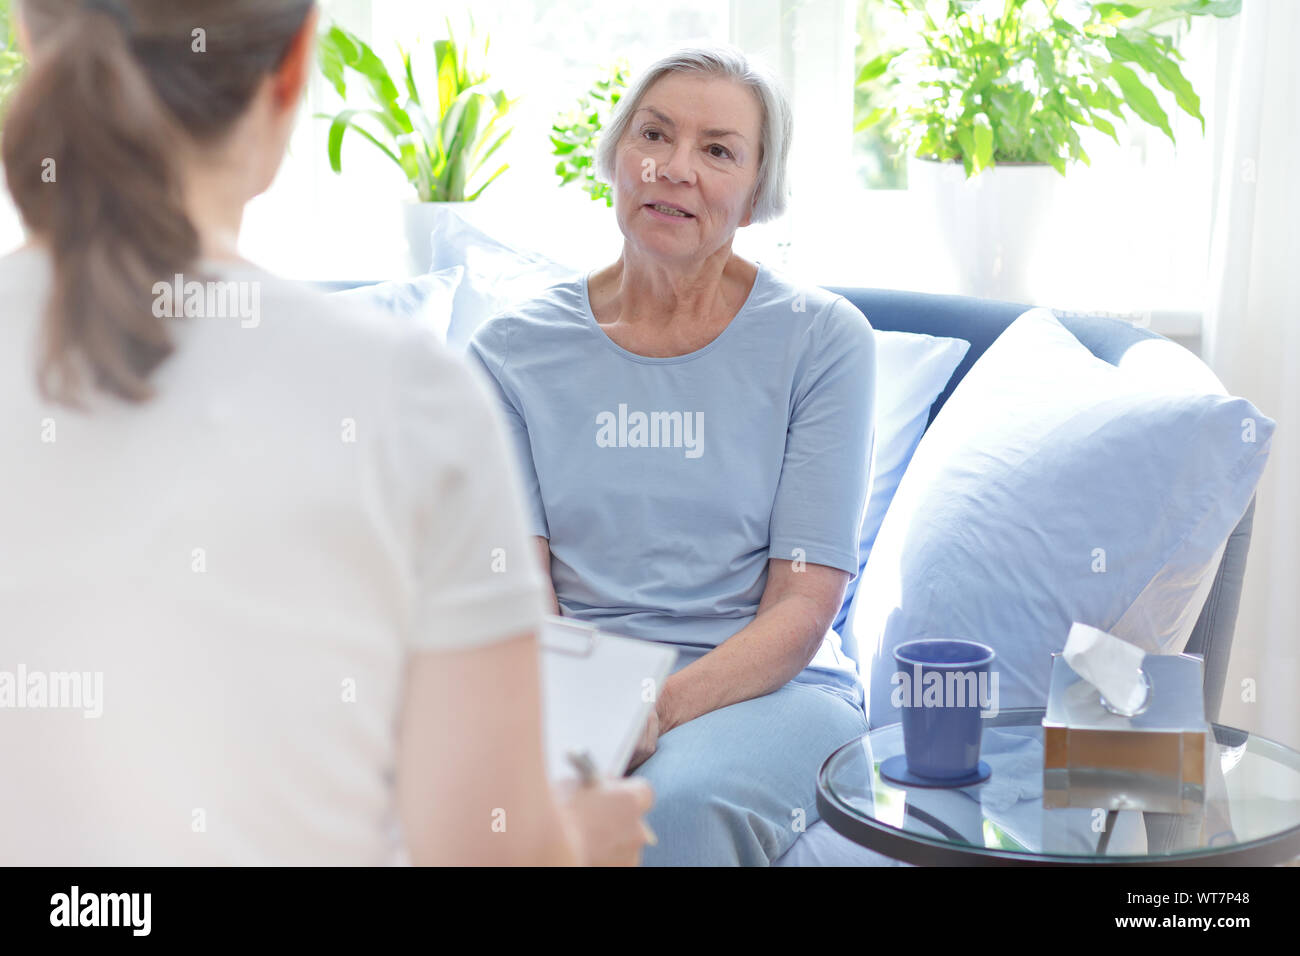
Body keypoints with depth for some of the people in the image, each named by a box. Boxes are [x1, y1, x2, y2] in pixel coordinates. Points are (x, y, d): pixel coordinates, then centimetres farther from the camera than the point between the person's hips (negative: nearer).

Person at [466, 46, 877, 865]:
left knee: (677, 799, -34)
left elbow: (802, 607, -6)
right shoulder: (515, 351, 6)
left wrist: (666, 705, -23)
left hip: (767, 685, -1)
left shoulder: (822, 338, 0)